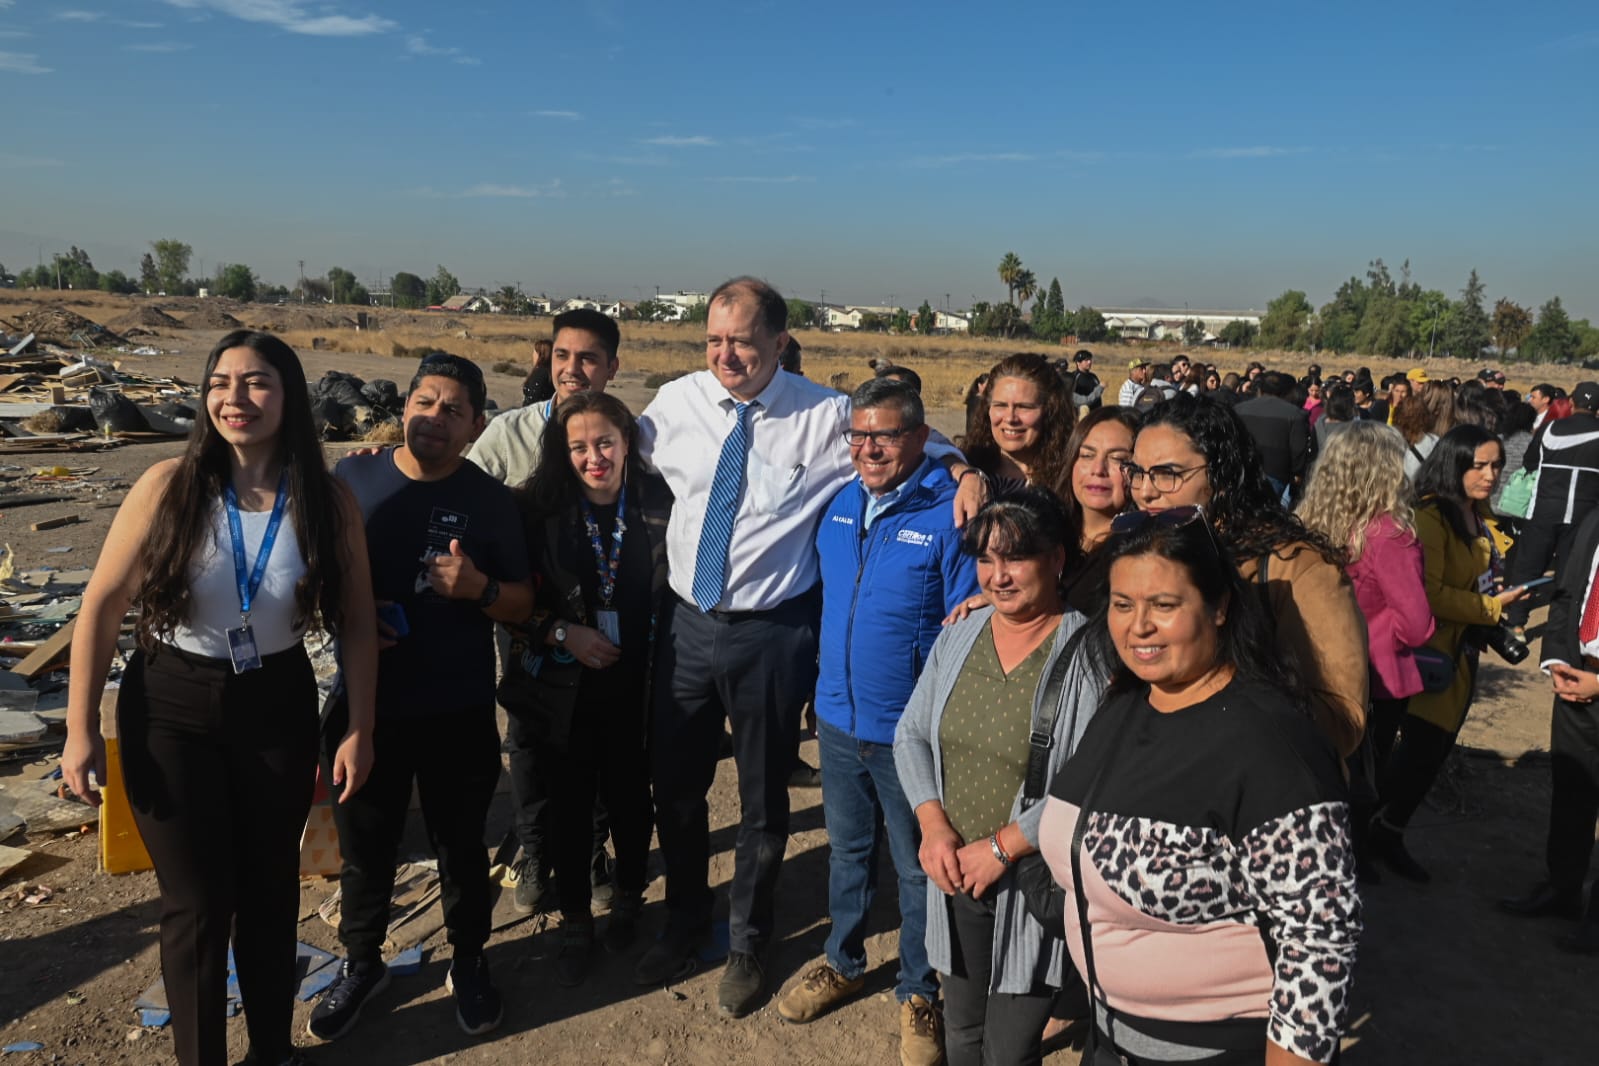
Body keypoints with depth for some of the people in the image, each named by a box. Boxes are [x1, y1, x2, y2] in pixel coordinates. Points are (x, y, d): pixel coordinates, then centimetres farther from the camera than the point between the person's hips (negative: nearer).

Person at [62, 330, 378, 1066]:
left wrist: (360, 729, -4)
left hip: (278, 707, 1)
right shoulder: (167, 486, -13)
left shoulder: (328, 502, -9)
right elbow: (102, 605, -6)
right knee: (197, 903, 5)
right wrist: (81, 728, -7)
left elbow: (357, 621, -3)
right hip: (171, 710, -1)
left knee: (271, 890, 15)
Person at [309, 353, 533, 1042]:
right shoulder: (353, 479, -2)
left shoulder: (490, 500, -4)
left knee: (461, 844, 15)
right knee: (364, 844, 16)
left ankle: (469, 962, 37)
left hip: (459, 713, -1)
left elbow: (522, 603, 1)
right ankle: (361, 964, 40)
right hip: (365, 704, 1)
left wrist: (479, 587, -20)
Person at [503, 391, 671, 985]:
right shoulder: (539, 508, -6)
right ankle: (575, 923, 30)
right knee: (570, 803, 10)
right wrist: (564, 633, -14)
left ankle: (629, 900, 40)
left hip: (636, 684, 0)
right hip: (564, 686, 0)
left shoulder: (659, 503, -6)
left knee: (629, 795, 14)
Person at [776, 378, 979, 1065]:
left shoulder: (950, 516, -17)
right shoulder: (840, 505, 2)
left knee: (918, 868, 14)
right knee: (846, 851, 23)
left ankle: (918, 994, 35)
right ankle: (843, 963, 44)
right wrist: (820, 690, 12)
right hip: (838, 721, 5)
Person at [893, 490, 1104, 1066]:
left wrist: (1002, 846, -19)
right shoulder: (958, 636, 2)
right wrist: (934, 825, -7)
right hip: (956, 878, 6)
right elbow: (911, 735, 7)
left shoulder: (1085, 653, -17)